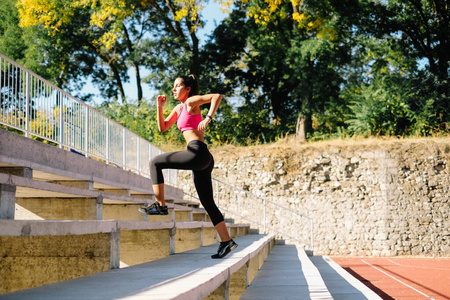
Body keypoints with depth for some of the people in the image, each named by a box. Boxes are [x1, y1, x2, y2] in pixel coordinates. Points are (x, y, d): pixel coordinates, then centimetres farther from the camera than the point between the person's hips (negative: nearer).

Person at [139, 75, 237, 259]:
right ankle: (226, 242, 9)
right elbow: (162, 128, 26)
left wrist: (208, 118, -17)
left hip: (198, 153, -10)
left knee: (155, 163, -3)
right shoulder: (179, 108, 25)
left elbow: (217, 96, -11)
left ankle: (160, 205, -2)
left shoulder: (191, 101, 2)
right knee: (207, 202, 9)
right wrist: (160, 107, 16)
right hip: (203, 160, 10)